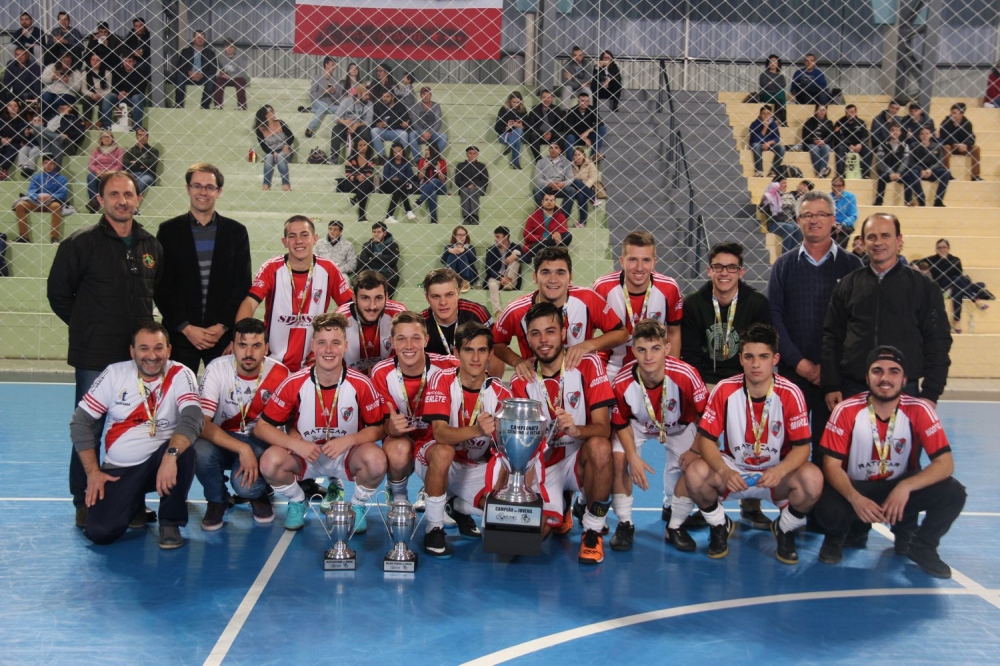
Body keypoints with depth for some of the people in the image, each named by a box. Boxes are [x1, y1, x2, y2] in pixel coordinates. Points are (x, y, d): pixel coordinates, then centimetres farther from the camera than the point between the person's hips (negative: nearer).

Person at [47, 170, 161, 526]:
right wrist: (88, 326, 3)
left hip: (139, 353, 4)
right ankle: (84, 503, 15)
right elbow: (58, 293, 0)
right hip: (94, 355, -4)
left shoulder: (151, 245, 7)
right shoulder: (81, 242, -6)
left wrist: (143, 329, 9)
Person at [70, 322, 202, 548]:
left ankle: (170, 522, -10)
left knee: (183, 452, -34)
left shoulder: (181, 375, -10)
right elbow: (81, 422, 0)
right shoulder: (114, 373, -4)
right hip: (118, 469, 1)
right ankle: (133, 504, 18)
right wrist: (93, 472, -7)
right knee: (100, 532, -18)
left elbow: (193, 417, -28)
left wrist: (171, 454, -45)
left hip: (159, 461, -1)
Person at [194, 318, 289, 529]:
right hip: (220, 440, 1)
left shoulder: (279, 374, -15)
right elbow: (201, 423, -25)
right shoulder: (217, 369, -18)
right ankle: (217, 500, 0)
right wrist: (242, 449, -34)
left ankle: (259, 495, 10)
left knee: (245, 484, -31)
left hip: (259, 442, -1)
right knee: (201, 450, -33)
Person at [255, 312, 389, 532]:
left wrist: (348, 440, -25)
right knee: (270, 461, -29)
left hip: (347, 456, -1)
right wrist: (295, 443, -26)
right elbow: (262, 426, -9)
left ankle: (357, 506, 2)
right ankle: (297, 501, 7)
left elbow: (379, 428, -7)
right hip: (305, 456, 1)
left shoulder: (361, 384, -16)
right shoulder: (294, 383, -14)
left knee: (376, 460, -33)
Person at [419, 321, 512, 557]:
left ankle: (459, 507, 14)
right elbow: (439, 433, -31)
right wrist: (477, 430, -50)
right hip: (436, 459, -3)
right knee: (443, 452, -38)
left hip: (475, 468, 3)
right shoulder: (443, 380, -18)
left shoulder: (499, 392, -10)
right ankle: (434, 528, -17)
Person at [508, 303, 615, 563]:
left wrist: (575, 430, -40)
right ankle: (560, 513, 19)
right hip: (543, 463, 2)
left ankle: (593, 531, -14)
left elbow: (603, 428, -18)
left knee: (600, 448, -37)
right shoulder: (522, 381, -3)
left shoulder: (588, 365, -11)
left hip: (579, 459, -2)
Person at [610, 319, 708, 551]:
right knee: (618, 457, -21)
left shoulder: (686, 375, -37)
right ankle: (624, 523, -1)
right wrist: (633, 457, -22)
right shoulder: (621, 382, -32)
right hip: (637, 425, -1)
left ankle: (672, 511, 22)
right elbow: (621, 424, -14)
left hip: (678, 426, 1)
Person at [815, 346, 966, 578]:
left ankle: (920, 546, 5)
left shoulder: (919, 410, -14)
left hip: (901, 488, 2)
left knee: (952, 493, -25)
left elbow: (945, 462, -18)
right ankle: (838, 536, 7)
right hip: (856, 489, -1)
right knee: (829, 510, -34)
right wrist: (855, 499, -35)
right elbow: (832, 465, -16)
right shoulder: (846, 411, -16)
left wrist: (905, 487, -35)